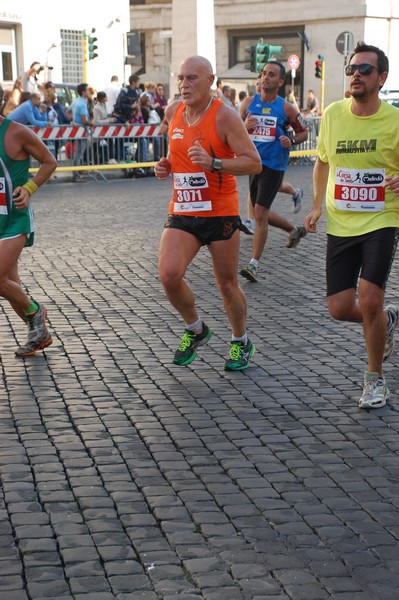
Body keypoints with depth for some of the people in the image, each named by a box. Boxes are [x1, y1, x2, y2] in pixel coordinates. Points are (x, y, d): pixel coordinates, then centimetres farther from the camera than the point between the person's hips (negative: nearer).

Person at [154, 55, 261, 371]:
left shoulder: (224, 116, -12)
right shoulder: (173, 112, 6)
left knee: (227, 284, 8)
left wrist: (213, 163, -28)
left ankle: (241, 342, 32)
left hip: (221, 214, -4)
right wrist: (166, 165, 4)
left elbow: (254, 162, -15)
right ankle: (195, 329, 12)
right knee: (169, 275, -15)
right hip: (182, 213, 4)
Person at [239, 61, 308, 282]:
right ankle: (294, 230, 44)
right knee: (261, 214, 16)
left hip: (274, 166, -5)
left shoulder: (286, 108, -5)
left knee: (260, 213, -13)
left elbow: (303, 132, 6)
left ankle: (253, 264, -9)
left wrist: (291, 140, -14)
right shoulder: (249, 103, 4)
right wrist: (245, 126, -12)